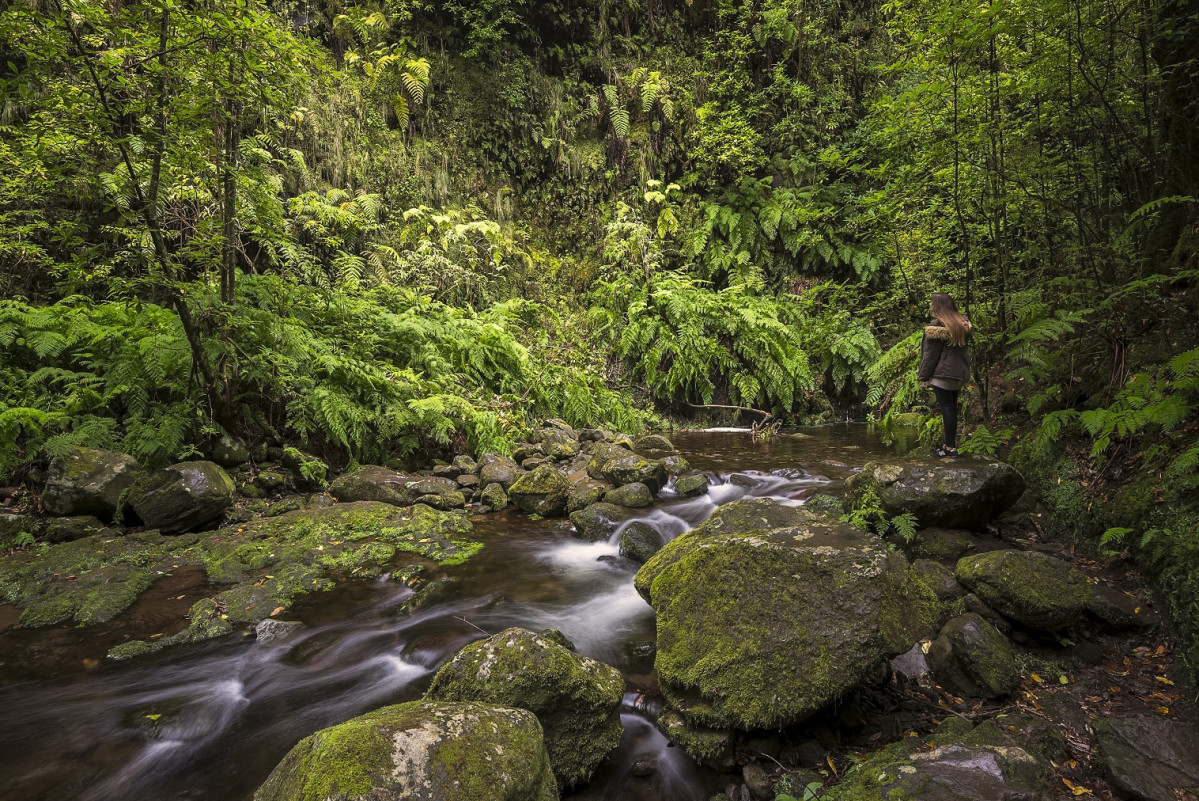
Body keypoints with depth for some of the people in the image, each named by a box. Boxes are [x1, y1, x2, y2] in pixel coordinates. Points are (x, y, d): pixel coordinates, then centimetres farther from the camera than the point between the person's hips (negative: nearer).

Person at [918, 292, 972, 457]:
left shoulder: (937, 326, -12)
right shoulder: (962, 323, 10)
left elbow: (931, 354, -12)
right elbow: (962, 348, 17)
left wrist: (923, 377, -7)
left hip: (942, 374, -8)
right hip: (959, 374, 8)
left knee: (946, 409, -5)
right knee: (952, 408, 15)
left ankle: (950, 447, -4)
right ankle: (951, 444, 21)